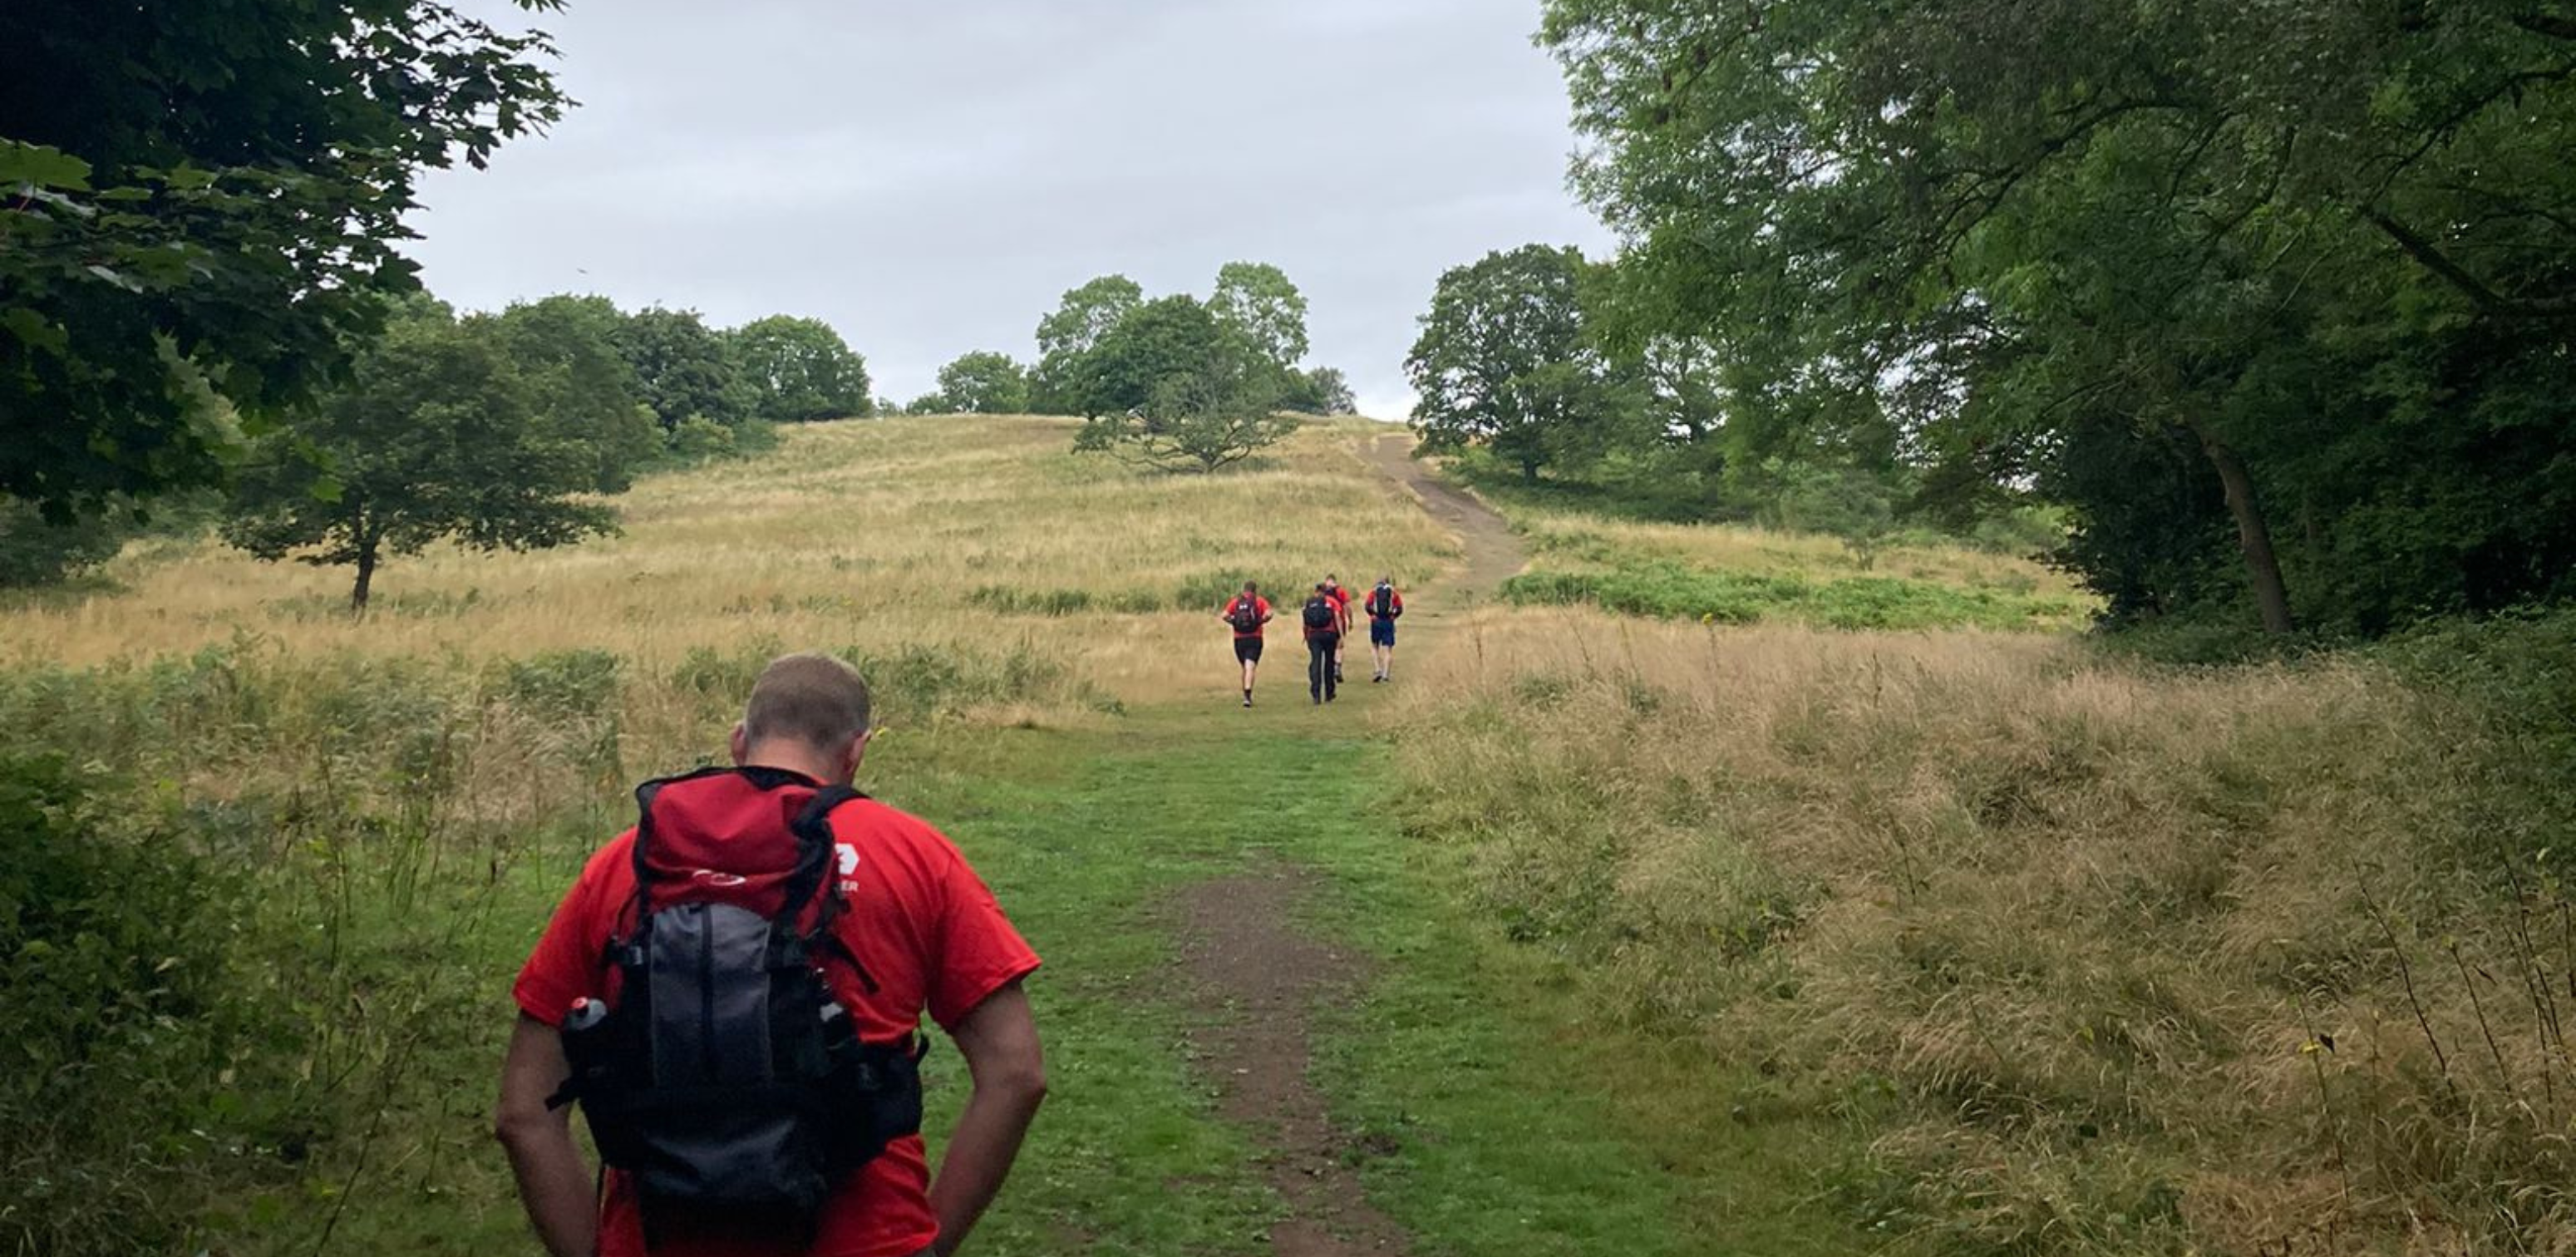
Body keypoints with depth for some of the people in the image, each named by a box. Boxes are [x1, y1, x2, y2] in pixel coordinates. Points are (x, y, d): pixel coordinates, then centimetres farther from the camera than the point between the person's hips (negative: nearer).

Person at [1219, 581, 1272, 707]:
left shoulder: (1235, 601, 6)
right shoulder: (1260, 601, 2)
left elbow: (1224, 615, -6)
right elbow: (1268, 614, -14)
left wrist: (1233, 622, 8)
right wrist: (1261, 621, 2)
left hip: (1239, 639, 3)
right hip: (1255, 639, -3)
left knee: (1245, 668, 18)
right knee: (1250, 668, -8)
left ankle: (1247, 696, 24)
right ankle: (1247, 695, -24)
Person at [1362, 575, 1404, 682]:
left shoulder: (1374, 592, 6)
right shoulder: (1394, 593, 7)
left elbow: (1367, 606, -6)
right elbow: (1400, 609, -3)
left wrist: (1372, 615, 8)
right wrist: (1393, 616, 10)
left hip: (1376, 621, 0)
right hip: (1388, 622, 0)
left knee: (1375, 646, 16)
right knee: (1388, 649, 5)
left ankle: (1379, 670, 0)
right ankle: (1386, 674, 1)